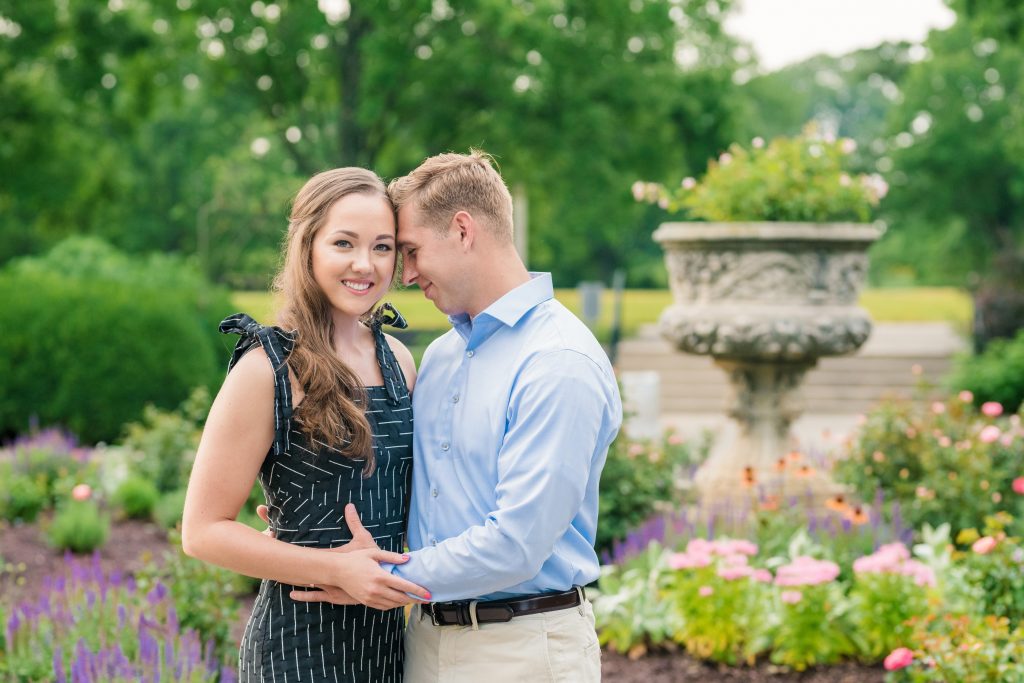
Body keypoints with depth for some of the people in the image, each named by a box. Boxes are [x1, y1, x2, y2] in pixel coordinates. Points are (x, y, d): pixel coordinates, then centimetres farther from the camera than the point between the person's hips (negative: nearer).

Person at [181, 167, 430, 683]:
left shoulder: (397, 358, 6)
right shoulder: (267, 370, -12)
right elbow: (204, 530, -13)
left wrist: (374, 554, -1)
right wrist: (339, 568, -19)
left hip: (388, 636, 6)